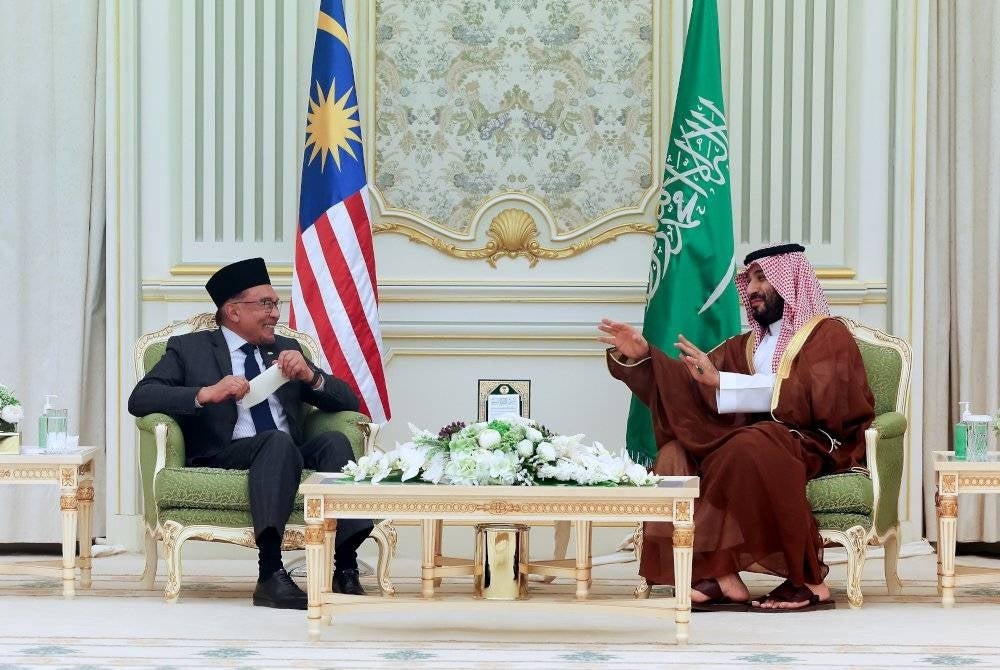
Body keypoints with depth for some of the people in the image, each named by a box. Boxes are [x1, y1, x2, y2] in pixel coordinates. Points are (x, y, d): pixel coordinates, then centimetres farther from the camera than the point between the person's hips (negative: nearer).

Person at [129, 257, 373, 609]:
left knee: (334, 440, -28)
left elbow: (349, 402, 21)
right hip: (223, 457, -4)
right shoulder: (188, 348, 14)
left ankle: (345, 568, -37)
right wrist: (206, 393, -15)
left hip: (293, 455, 4)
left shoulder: (286, 349, 26)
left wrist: (309, 375, 0)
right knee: (278, 441, -35)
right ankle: (270, 573, -45)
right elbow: (139, 398, -1)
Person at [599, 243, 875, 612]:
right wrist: (641, 356, -3)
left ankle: (809, 580, -29)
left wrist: (721, 381, -22)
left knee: (750, 447, -36)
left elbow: (814, 399, -17)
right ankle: (719, 574, -29)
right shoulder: (747, 345, 22)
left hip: (818, 446, -6)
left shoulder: (827, 334, 2)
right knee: (676, 455, -16)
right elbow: (685, 386, 16)